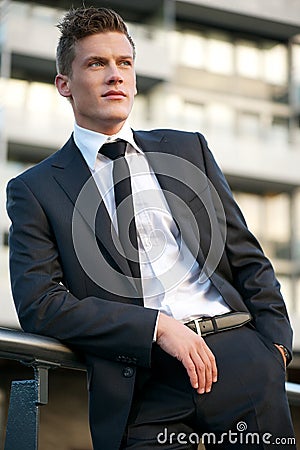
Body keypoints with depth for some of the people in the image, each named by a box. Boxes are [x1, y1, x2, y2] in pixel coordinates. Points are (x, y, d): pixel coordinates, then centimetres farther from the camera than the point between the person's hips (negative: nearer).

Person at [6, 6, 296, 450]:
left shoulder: (188, 148, 17)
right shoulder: (34, 189, 7)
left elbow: (248, 258, 17)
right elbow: (38, 304, -4)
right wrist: (157, 326, -13)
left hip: (236, 354, 3)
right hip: (141, 387, -3)